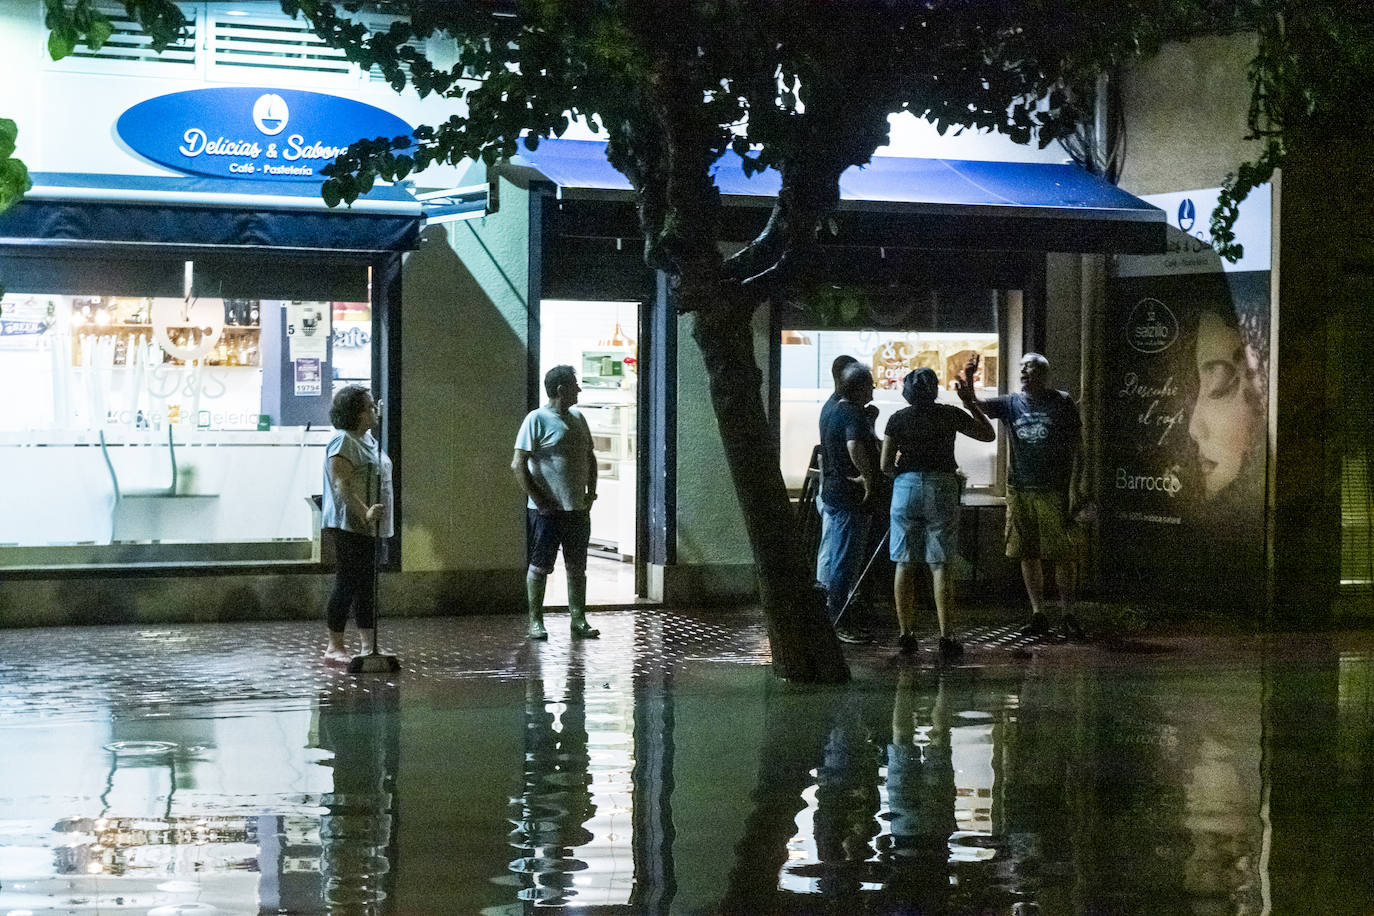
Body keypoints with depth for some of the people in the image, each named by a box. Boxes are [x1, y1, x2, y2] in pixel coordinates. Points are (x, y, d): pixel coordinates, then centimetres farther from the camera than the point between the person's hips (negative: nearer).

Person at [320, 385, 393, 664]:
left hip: (371, 527, 9)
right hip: (350, 526, -9)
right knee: (347, 584, -6)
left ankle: (368, 645, 15)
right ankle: (335, 647, 0)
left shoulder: (368, 439, 15)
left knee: (367, 586, 11)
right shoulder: (343, 441, -14)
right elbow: (342, 486, -23)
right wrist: (365, 513, -29)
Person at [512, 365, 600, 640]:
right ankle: (535, 622, 8)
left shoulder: (578, 418, 12)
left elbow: (590, 458, 23)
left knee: (577, 567, 9)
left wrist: (591, 493, 11)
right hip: (547, 511, -6)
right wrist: (539, 501, -15)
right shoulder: (537, 419, -10)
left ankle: (578, 620, 15)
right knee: (540, 567, 1)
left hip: (577, 510, 6)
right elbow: (518, 464, -13)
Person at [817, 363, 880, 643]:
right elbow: (855, 447, -38)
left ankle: (824, 616, 24)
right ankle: (836, 622, 0)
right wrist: (868, 477, -27)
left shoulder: (829, 412, 12)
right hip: (851, 498, -10)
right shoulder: (854, 416, -19)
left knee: (829, 557, 16)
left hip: (830, 493, 10)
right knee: (845, 560, -4)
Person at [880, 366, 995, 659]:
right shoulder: (949, 415, 0)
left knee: (904, 564, 7)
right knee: (940, 565, -1)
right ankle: (946, 637, -5)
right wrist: (970, 402, 13)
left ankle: (906, 634, 8)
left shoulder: (898, 419, 1)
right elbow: (988, 434, 10)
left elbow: (886, 466, 1)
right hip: (941, 488, -1)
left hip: (906, 487, 1)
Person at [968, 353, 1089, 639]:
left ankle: (1067, 616, 7)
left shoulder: (1062, 402, 1)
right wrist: (968, 380, -23)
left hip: (1055, 489, -3)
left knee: (1064, 556, -3)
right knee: (1028, 554, 5)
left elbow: (1076, 446, 1)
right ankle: (1038, 615, 14)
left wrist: (1075, 487, -6)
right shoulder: (1011, 404, 9)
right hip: (1020, 489, 3)